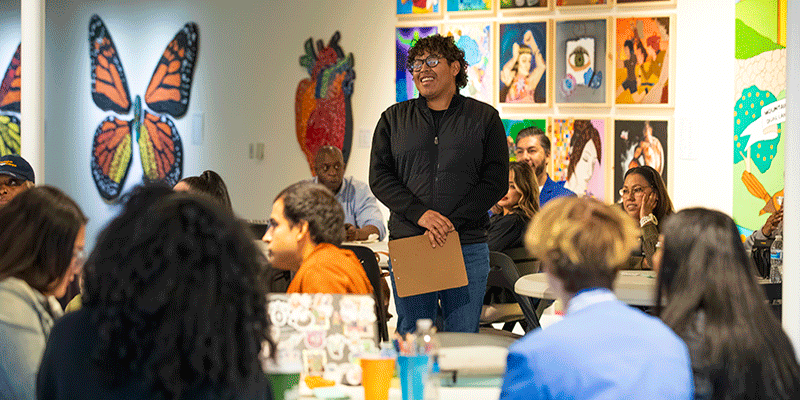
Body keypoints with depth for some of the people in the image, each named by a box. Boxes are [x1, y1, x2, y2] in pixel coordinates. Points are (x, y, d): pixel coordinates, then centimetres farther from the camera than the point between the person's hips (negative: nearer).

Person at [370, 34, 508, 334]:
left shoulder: (484, 118, 7)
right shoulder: (394, 119, 12)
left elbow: (496, 181, 0)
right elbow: (379, 177, 5)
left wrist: (449, 223, -12)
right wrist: (419, 214, -12)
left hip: (468, 245, -1)